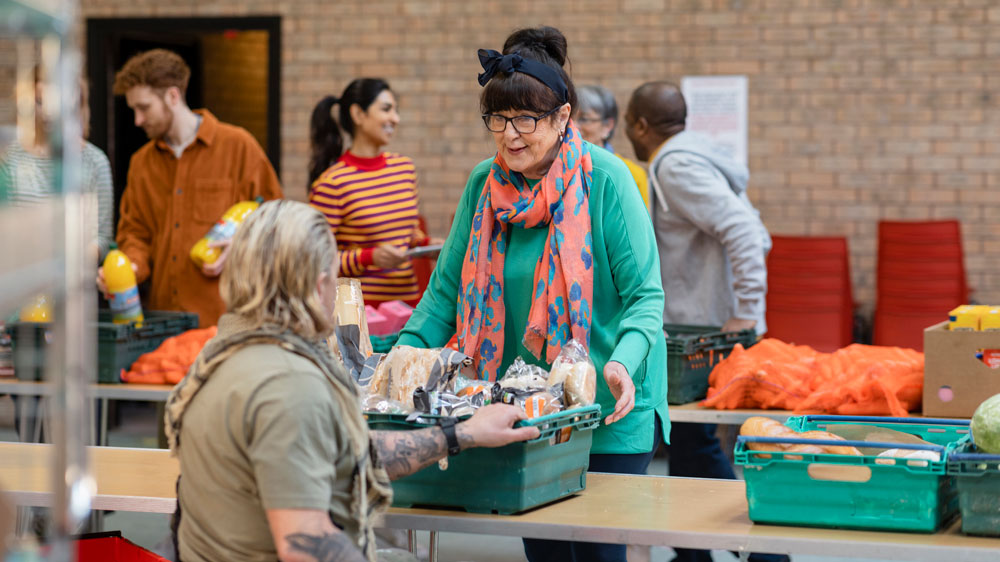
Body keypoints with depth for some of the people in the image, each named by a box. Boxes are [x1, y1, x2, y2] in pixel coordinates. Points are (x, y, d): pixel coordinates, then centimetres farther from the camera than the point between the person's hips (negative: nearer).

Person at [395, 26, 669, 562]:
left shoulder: (605, 179, -11)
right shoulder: (484, 183, 3)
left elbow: (645, 294, -11)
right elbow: (448, 290, 7)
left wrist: (625, 361, -30)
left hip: (606, 415, -4)